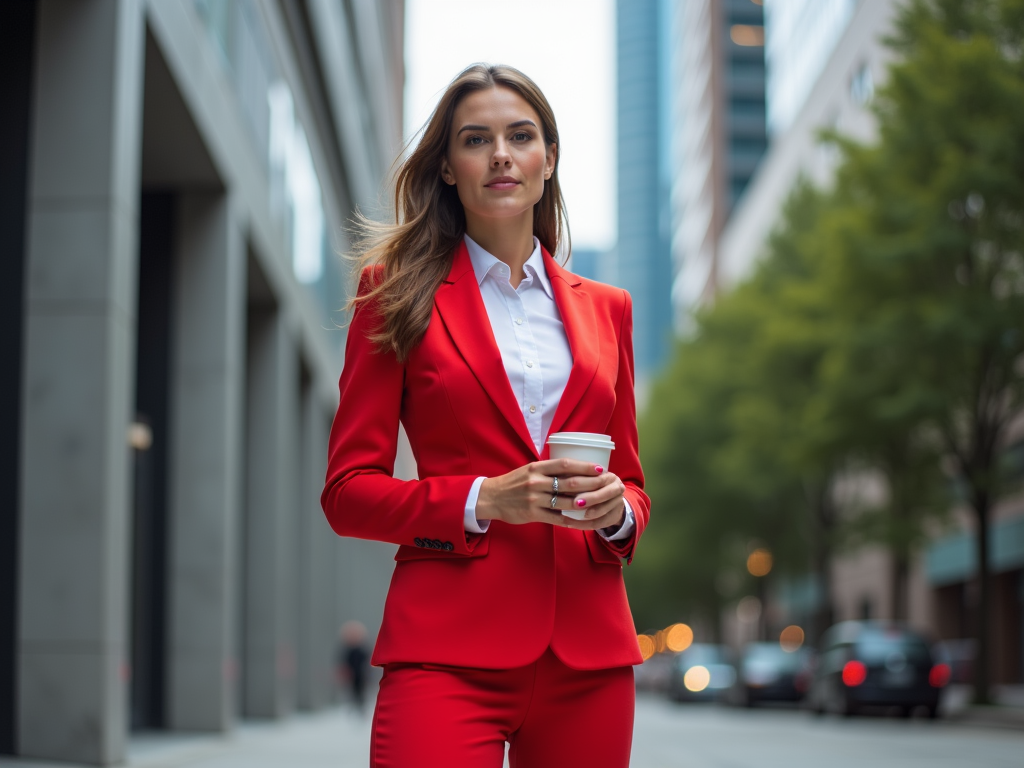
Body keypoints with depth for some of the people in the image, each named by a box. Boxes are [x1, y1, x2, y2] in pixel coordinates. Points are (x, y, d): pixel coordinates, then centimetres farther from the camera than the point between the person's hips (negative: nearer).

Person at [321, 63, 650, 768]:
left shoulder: (605, 308, 15)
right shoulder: (400, 291, 4)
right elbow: (349, 491, 1)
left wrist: (615, 511, -4)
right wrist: (484, 500, -14)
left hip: (588, 651, 4)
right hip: (449, 649, -4)